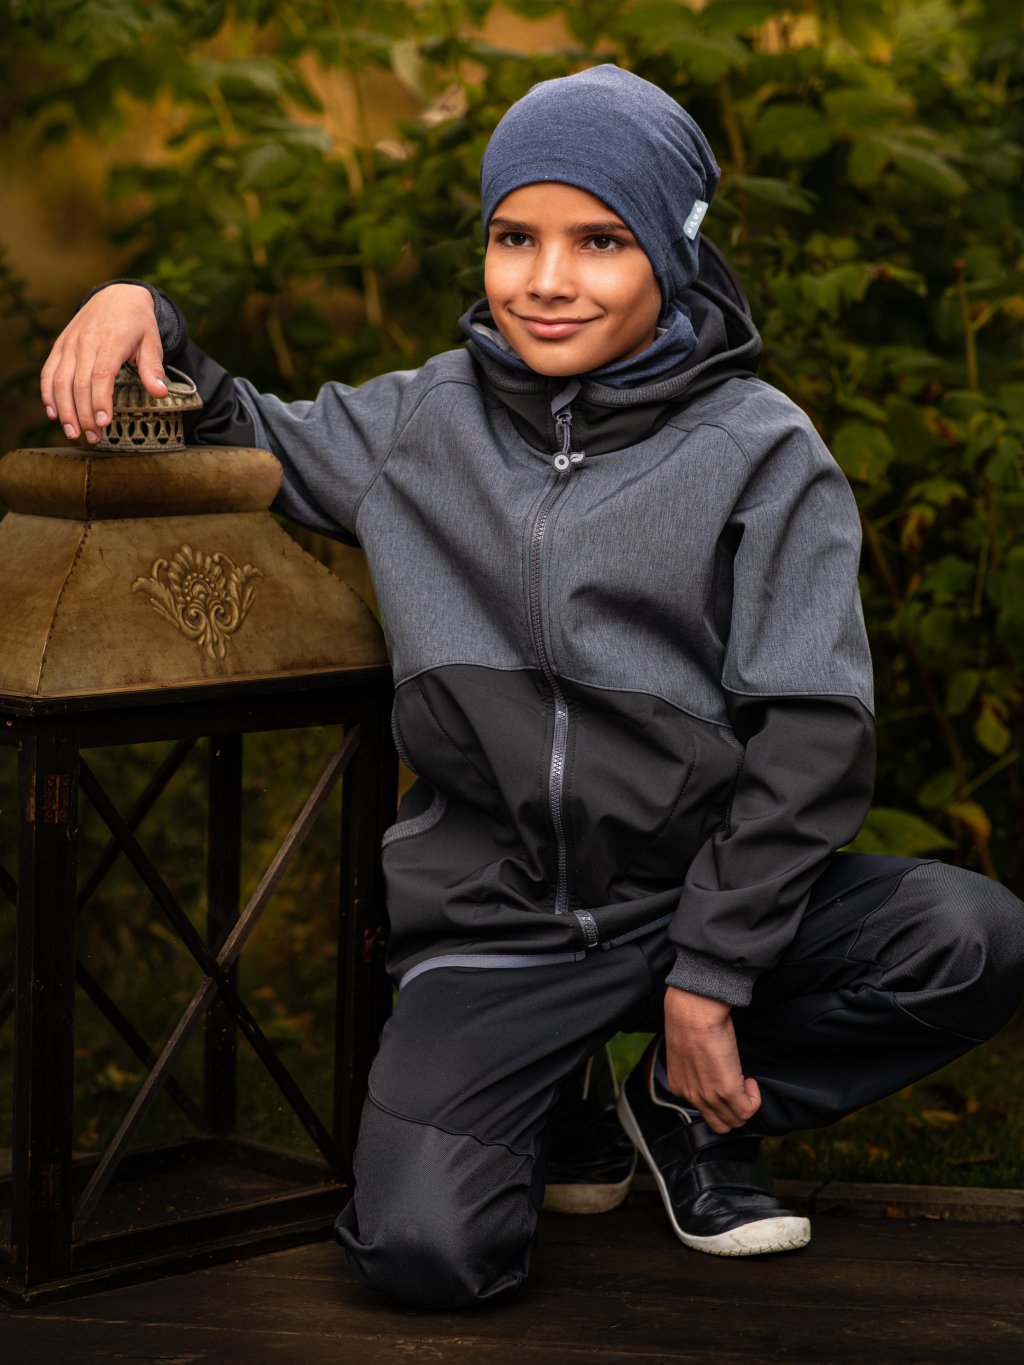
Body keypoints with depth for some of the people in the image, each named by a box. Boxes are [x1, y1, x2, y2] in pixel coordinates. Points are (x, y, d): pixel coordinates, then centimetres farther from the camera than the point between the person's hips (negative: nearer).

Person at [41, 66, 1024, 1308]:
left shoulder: (760, 453, -3)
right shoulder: (426, 425, 6)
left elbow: (810, 737, -6)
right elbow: (253, 442, 22)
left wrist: (708, 977, -9)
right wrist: (143, 320, 1)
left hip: (696, 886, 0)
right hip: (490, 919, 0)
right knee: (425, 1251, -22)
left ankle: (690, 1110, 1)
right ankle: (540, 1100, 14)